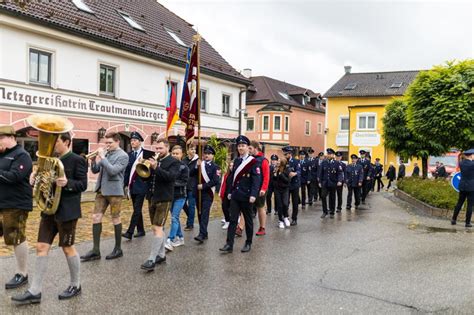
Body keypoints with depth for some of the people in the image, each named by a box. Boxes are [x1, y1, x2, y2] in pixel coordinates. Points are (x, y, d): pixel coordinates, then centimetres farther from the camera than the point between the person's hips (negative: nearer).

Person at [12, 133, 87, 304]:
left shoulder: (77, 160, -9)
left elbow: (83, 184, -13)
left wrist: (67, 183, -30)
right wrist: (36, 179, -3)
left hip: (67, 211, -7)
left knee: (67, 247, 4)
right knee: (41, 247, 4)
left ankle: (75, 285, 22)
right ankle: (35, 291, 10)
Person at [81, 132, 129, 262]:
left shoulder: (123, 156, -9)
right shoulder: (105, 153, 11)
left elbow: (113, 171, -22)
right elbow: (95, 170, 12)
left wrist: (102, 157, -18)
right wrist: (94, 159, -6)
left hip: (114, 191, -7)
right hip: (101, 190, 7)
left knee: (115, 219, 3)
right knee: (96, 217, 3)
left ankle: (118, 249, 16)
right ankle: (96, 250, 7)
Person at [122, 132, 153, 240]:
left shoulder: (147, 154, -4)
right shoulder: (129, 154, 10)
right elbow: (127, 170, 10)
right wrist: (126, 184, 7)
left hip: (141, 185, -6)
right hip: (132, 185, 6)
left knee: (137, 209, -10)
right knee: (137, 209, 12)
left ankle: (130, 232, -12)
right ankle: (141, 230, 22)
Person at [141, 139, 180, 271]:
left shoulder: (174, 162, -5)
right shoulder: (155, 160, 14)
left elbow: (171, 176, -21)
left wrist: (156, 167, -29)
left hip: (164, 199, -7)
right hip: (152, 198, 7)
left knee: (158, 228, -11)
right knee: (156, 228, 13)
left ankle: (151, 260, -12)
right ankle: (161, 255, 24)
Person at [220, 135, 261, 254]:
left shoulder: (253, 162, -8)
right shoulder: (236, 161, 11)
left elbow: (257, 179, -15)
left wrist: (253, 195, -23)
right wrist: (229, 192, 11)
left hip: (246, 197, -5)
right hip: (235, 196, 5)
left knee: (248, 220, 8)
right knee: (232, 219, 1)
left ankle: (248, 243, 20)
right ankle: (229, 245, 1)